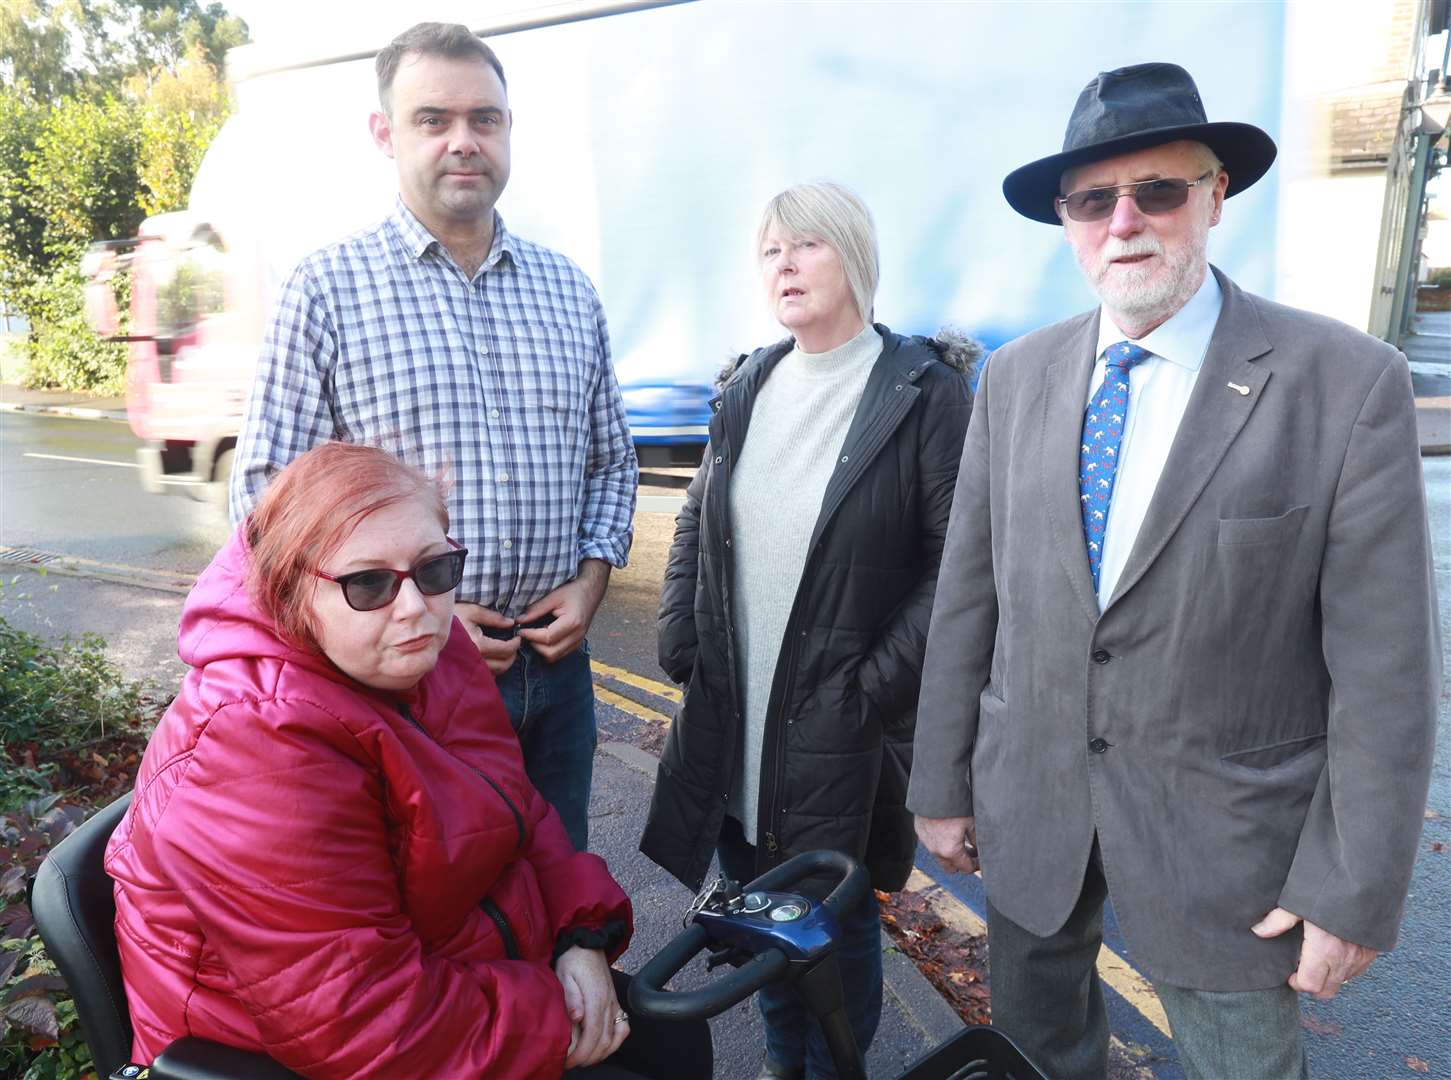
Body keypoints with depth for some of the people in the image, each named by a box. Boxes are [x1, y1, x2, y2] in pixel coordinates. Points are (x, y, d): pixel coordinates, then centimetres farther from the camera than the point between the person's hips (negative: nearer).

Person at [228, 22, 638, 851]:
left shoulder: (568, 289, 7)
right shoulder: (327, 290, -5)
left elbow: (610, 459, 14)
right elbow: (266, 495, -7)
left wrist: (593, 575, -2)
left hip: (554, 659, 4)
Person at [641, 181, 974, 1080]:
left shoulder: (927, 393, -10)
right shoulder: (748, 389, 7)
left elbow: (957, 561, -13)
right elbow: (697, 526, 13)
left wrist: (877, 685, -16)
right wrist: (680, 644, 3)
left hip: (843, 728, -5)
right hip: (733, 718, 5)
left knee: (838, 918, 12)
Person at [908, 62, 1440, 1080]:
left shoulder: (1350, 383, -13)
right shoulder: (1017, 377, -2)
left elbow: (1385, 667, -12)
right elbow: (968, 594, 0)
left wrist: (1354, 891, -10)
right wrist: (944, 784, 4)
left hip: (1224, 830, -3)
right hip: (1027, 801, 4)